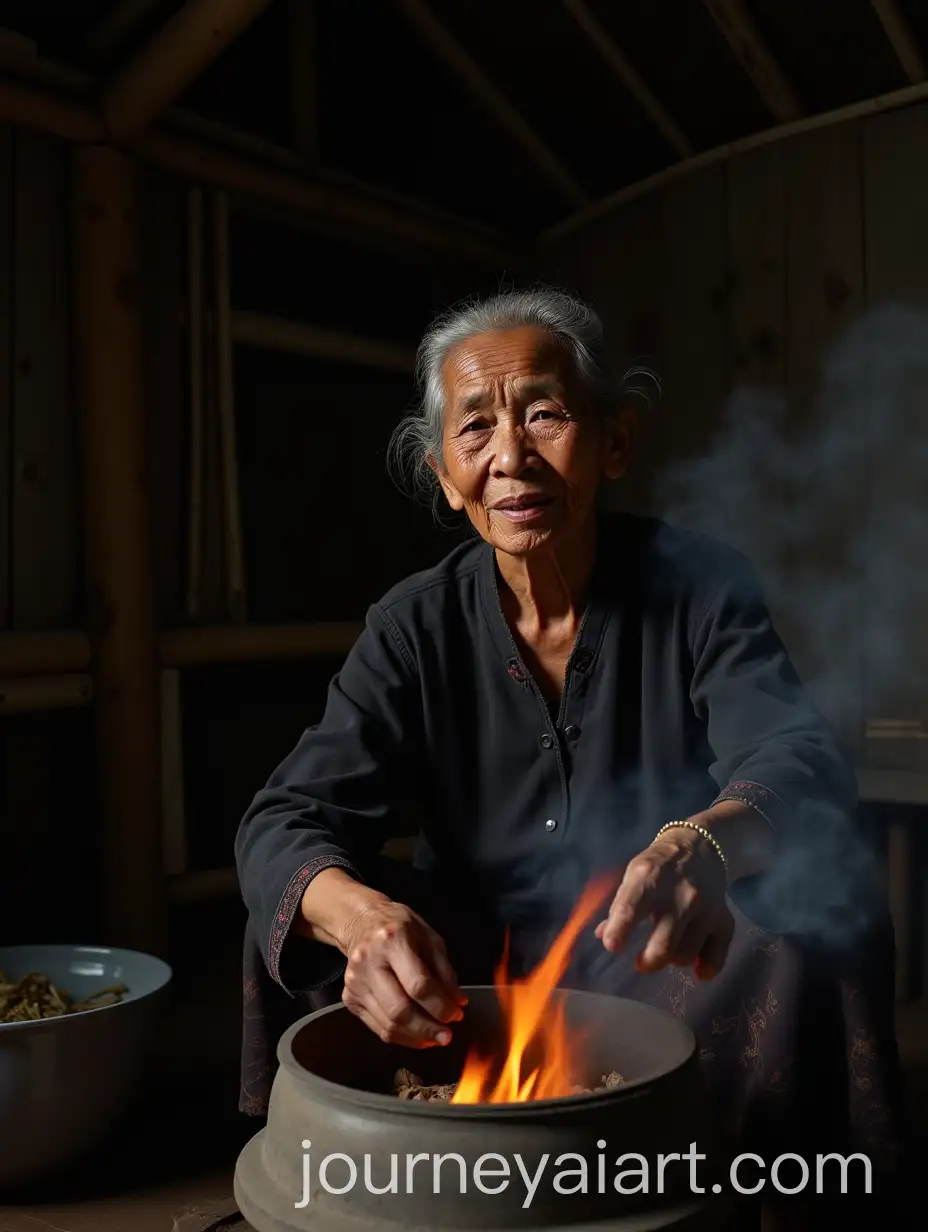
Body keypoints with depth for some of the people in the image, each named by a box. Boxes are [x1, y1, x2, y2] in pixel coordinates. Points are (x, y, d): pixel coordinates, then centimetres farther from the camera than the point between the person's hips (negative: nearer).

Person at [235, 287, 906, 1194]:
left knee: (824, 922, -27)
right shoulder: (416, 627, -6)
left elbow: (793, 755, -24)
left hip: (662, 975, -1)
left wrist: (706, 842, -50)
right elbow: (285, 819, -14)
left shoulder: (701, 588, -9)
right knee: (301, 926, -20)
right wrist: (358, 913, -40)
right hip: (470, 974, 1)